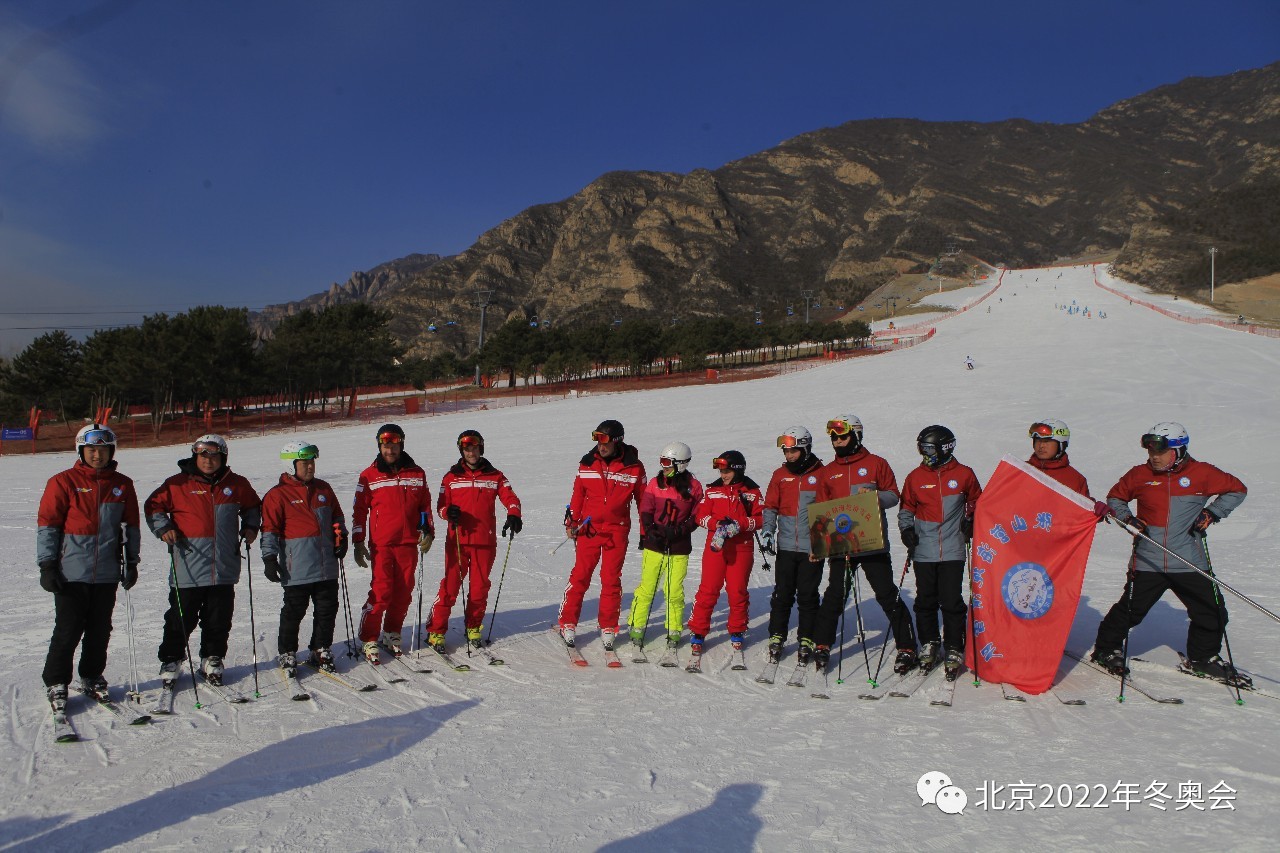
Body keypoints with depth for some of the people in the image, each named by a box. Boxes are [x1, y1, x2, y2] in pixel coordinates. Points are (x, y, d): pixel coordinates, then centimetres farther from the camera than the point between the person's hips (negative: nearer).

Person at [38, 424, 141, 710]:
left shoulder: (122, 485, 8)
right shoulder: (63, 482, -1)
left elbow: (130, 526, 14)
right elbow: (46, 524, -2)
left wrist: (131, 561, 11)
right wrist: (47, 565, -6)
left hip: (107, 573, 3)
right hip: (71, 573, -3)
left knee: (100, 630, 10)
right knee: (68, 631, 0)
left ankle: (92, 678, 25)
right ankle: (56, 684, 14)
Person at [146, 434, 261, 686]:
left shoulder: (236, 485, 7)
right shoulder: (177, 484, -1)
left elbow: (252, 505, 23)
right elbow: (153, 506, 9)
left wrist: (250, 526, 8)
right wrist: (163, 528, -5)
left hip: (224, 568, 2)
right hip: (188, 568, -2)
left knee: (219, 619, 9)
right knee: (181, 619, 5)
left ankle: (212, 659, 25)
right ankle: (170, 660, 23)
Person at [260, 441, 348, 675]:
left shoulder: (323, 489, 12)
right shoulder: (277, 495, -4)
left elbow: (337, 516, 23)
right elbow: (270, 530, -5)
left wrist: (341, 538, 12)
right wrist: (269, 559, -9)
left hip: (327, 566, 5)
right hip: (297, 569, -5)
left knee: (327, 610, 10)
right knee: (294, 612, 3)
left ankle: (321, 651, 23)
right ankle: (287, 654, 18)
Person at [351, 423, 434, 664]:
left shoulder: (416, 474, 10)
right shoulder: (369, 476, 3)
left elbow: (425, 506, 16)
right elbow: (359, 511, 4)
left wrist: (427, 532, 6)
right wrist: (358, 542, 1)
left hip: (409, 543, 3)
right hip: (381, 544, -3)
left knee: (403, 592, 6)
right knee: (381, 591, -9)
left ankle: (392, 634, 22)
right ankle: (369, 640, 2)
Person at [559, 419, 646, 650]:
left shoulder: (633, 467, -3)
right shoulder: (587, 463, 3)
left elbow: (643, 499, 5)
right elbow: (578, 495, 11)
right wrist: (571, 522, 8)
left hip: (617, 531, -1)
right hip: (589, 529, 1)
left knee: (611, 579, 6)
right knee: (580, 576, 1)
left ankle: (608, 627, 17)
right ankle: (567, 623, 12)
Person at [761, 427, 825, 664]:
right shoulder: (780, 475, 7)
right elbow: (770, 506, 9)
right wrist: (767, 530, -6)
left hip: (812, 548, -2)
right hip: (786, 547, 2)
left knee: (807, 596, 5)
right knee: (782, 595, 4)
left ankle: (807, 640, 17)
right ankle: (776, 638, 16)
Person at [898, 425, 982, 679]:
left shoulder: (964, 474, 1)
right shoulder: (915, 477, 4)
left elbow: (977, 503, 16)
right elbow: (906, 508, 13)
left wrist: (971, 521, 0)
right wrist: (906, 528, -2)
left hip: (953, 551, -2)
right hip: (923, 551, 2)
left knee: (951, 601, -3)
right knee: (925, 601, 9)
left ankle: (954, 650, 10)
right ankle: (929, 644, 26)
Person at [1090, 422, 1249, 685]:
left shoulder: (1202, 474, 0)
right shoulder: (1139, 475, 1)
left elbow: (1237, 489, 12)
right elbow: (1115, 496, 15)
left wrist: (1212, 513, 0)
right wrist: (1128, 517, -2)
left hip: (1189, 563, 1)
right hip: (1147, 562, -1)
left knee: (1212, 612, 6)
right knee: (1130, 611, 1)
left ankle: (1203, 658, 30)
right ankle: (1106, 649, 22)